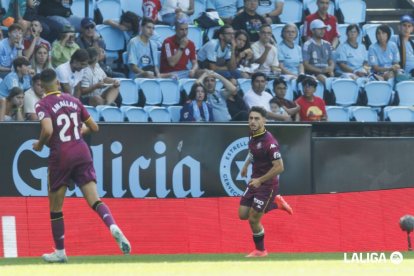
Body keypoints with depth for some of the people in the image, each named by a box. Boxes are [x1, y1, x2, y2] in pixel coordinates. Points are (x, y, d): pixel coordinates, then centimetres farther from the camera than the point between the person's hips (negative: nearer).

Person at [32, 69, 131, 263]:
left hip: (60, 156, -4)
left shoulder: (43, 105, -4)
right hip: (82, 152, 4)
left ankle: (60, 252, 18)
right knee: (94, 200, -5)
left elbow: (48, 131, -20)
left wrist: (39, 145, -1)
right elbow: (94, 127, 16)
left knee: (55, 208, 12)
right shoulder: (73, 101, 12)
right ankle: (113, 227, -34)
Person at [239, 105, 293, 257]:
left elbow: (279, 167, -27)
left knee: (253, 220, -2)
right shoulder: (253, 135, -1)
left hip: (267, 184, -8)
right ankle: (276, 203, 24)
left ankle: (260, 250, 21)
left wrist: (260, 180, -25)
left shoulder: (269, 142, -26)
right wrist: (246, 164, 17)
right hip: (255, 181, 8)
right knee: (243, 214, 8)